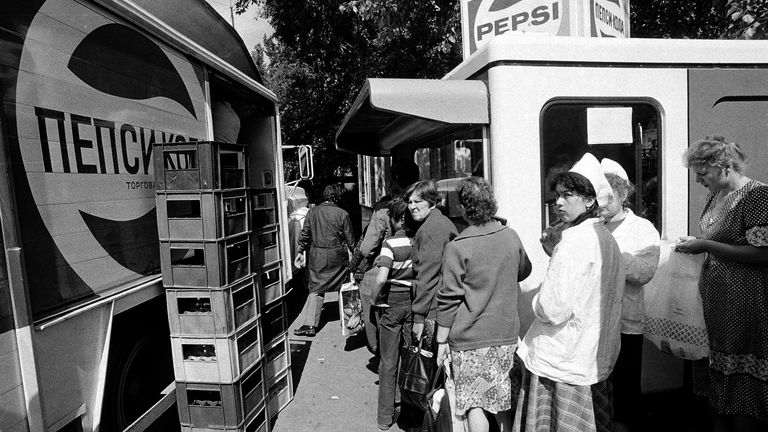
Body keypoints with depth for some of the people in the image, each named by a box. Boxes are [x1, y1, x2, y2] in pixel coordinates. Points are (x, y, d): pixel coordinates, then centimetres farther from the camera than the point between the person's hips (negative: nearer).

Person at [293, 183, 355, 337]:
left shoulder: (312, 211, -1)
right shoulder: (342, 214, -9)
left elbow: (305, 234, 2)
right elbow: (350, 239, -3)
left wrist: (300, 251, 12)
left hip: (317, 255, 2)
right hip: (337, 256, -2)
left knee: (315, 289, 8)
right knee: (344, 287, 17)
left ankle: (310, 324, 2)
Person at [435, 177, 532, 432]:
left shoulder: (457, 247, -17)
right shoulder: (511, 236, -2)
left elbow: (449, 299, -13)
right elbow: (524, 271, 17)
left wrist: (441, 340, -4)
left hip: (470, 338, -5)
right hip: (506, 334, 5)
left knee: (473, 402, 9)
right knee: (502, 396, 21)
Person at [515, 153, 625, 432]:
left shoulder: (576, 241, -21)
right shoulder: (607, 239, 5)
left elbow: (553, 310, -24)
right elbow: (614, 297, 14)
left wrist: (537, 301, -4)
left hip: (562, 360, -8)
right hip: (597, 357, 8)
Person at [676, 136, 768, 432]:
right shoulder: (716, 196, 10)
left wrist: (705, 245, -20)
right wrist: (695, 244, 5)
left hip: (743, 304, -8)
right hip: (713, 300, 8)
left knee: (741, 386, 5)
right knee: (715, 376, 16)